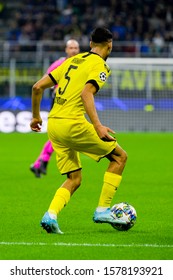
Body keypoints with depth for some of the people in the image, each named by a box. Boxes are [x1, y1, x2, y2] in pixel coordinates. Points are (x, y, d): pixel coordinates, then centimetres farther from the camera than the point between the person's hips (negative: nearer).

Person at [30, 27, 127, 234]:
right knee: (119, 156, 8)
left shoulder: (72, 61, 20)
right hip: (72, 123, -7)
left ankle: (50, 215, -8)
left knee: (74, 180, 16)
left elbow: (38, 87, 17)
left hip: (53, 124, 8)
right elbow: (86, 93, -20)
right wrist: (97, 126, -27)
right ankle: (102, 210, 5)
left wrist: (36, 116, 28)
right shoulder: (100, 66, -2)